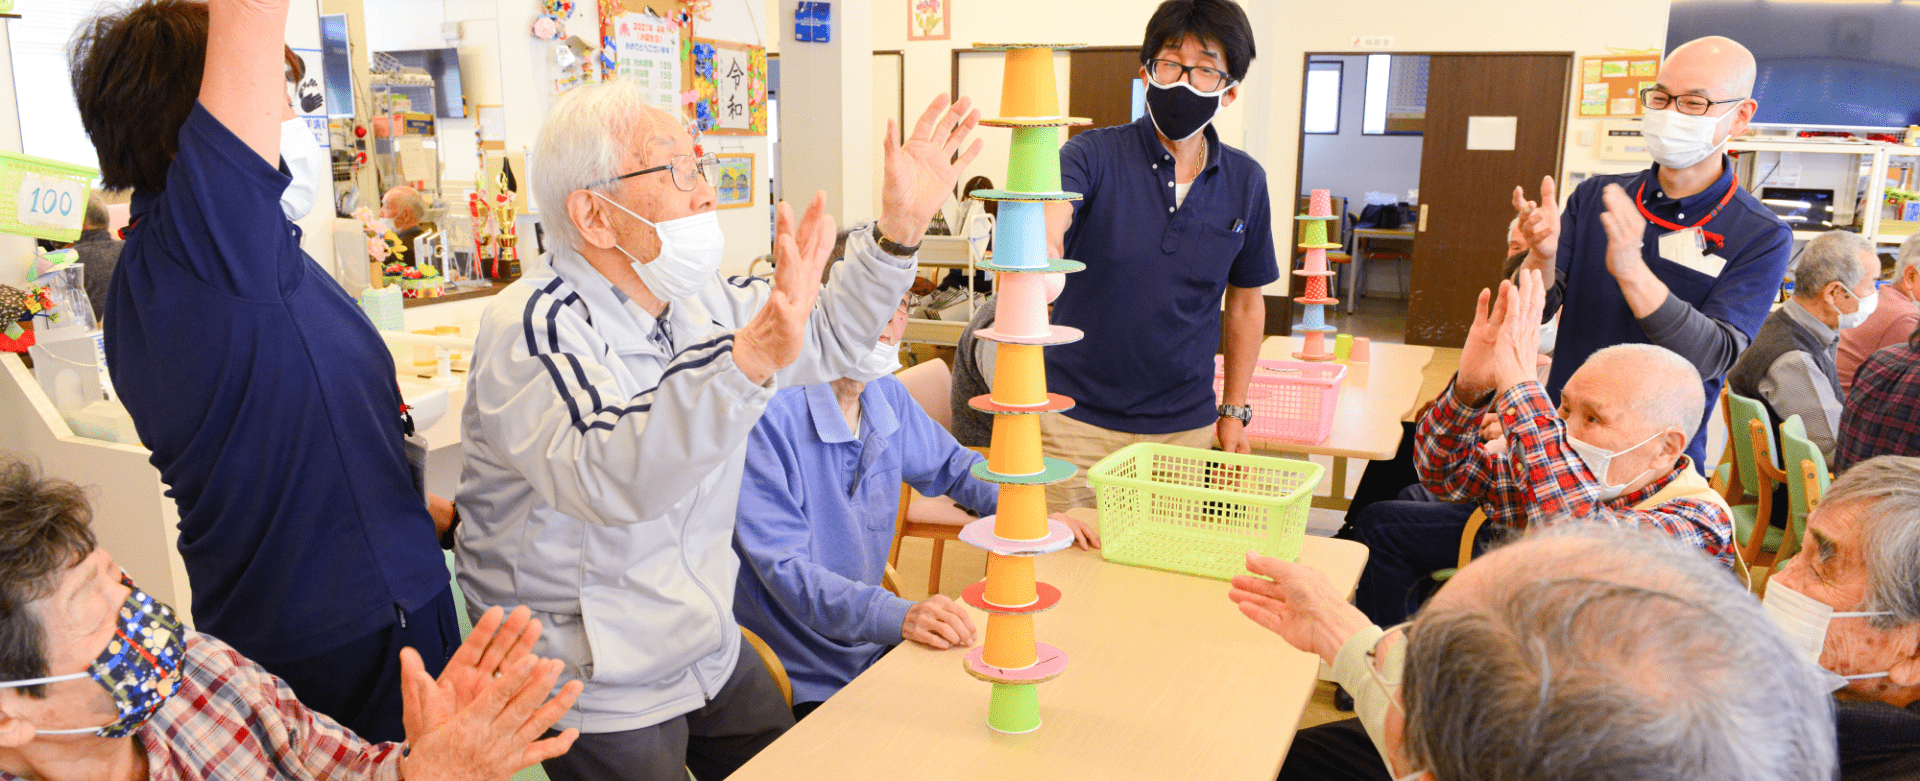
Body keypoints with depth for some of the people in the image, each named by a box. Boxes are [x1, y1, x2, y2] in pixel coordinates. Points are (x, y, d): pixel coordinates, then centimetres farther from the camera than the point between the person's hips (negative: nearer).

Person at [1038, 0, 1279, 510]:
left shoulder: (1245, 183, 2)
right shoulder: (1094, 156, -7)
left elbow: (1245, 302, 12)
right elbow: (1049, 216, -29)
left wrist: (1234, 411, 9)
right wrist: (1038, 245, -53)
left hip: (1185, 429, 3)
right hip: (1077, 422, -2)